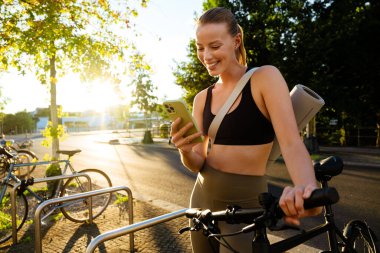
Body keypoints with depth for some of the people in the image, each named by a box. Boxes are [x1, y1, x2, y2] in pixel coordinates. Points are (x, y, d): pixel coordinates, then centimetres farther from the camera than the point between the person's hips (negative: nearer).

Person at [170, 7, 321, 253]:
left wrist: (307, 187, -42)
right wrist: (185, 150, -22)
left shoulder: (265, 78, -11)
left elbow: (292, 143, -22)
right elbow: (198, 163, 0)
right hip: (203, 198, 5)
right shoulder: (202, 98, 2)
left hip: (244, 205, -5)